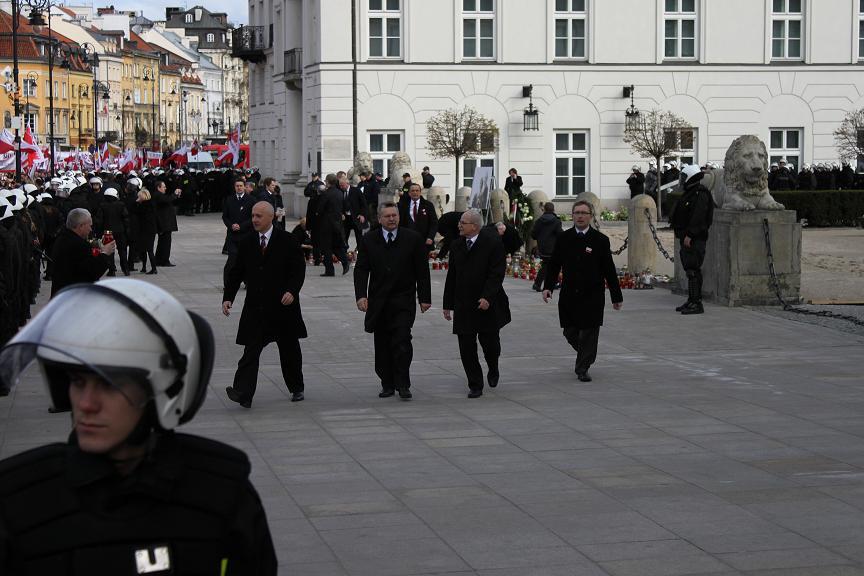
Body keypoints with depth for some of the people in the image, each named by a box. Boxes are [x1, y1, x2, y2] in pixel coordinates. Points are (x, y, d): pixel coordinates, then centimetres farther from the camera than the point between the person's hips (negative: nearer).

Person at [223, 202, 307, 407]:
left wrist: (292, 291, -21)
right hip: (256, 307, 1)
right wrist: (228, 298, -2)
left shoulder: (287, 241, -3)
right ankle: (243, 393, -17)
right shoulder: (246, 243, 6)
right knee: (251, 350, -10)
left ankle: (296, 388, 31)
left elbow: (299, 269, -5)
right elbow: (236, 273, 8)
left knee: (289, 350, 13)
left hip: (283, 305, -1)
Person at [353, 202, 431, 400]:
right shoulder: (369, 240, 4)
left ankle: (403, 384, -5)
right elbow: (361, 270, 2)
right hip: (378, 301, 2)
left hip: (404, 301, -2)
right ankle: (387, 384, 16)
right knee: (382, 345, 7)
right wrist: (361, 295, -11)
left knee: (402, 341, -12)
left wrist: (424, 298, -2)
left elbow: (422, 271, 2)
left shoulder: (413, 239, 0)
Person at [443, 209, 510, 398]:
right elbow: (452, 276, 12)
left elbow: (497, 274, -14)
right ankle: (475, 386, 8)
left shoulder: (493, 243, -9)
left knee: (490, 343, 5)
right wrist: (448, 304, 11)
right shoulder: (457, 245, 8)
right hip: (463, 306, 4)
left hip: (487, 305, -4)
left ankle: (493, 370, 37)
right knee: (466, 348, -1)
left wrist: (487, 297, -25)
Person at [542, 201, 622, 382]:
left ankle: (583, 369, 10)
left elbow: (609, 270, -1)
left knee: (589, 333, -2)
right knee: (570, 333, 8)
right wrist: (548, 286, -6)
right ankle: (585, 357, 35)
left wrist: (616, 296, 0)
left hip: (592, 297, -3)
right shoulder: (563, 238, 4)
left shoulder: (600, 240, -3)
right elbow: (554, 265, 8)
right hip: (569, 295, 3)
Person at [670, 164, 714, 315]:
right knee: (690, 270, 13)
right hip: (687, 238, 11)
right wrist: (683, 235, 23)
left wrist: (689, 235, -25)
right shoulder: (690, 193, 19)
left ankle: (696, 303, -13)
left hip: (695, 239, -11)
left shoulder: (700, 194, -14)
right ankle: (691, 301, 18)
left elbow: (698, 217, -22)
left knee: (693, 270, -12)